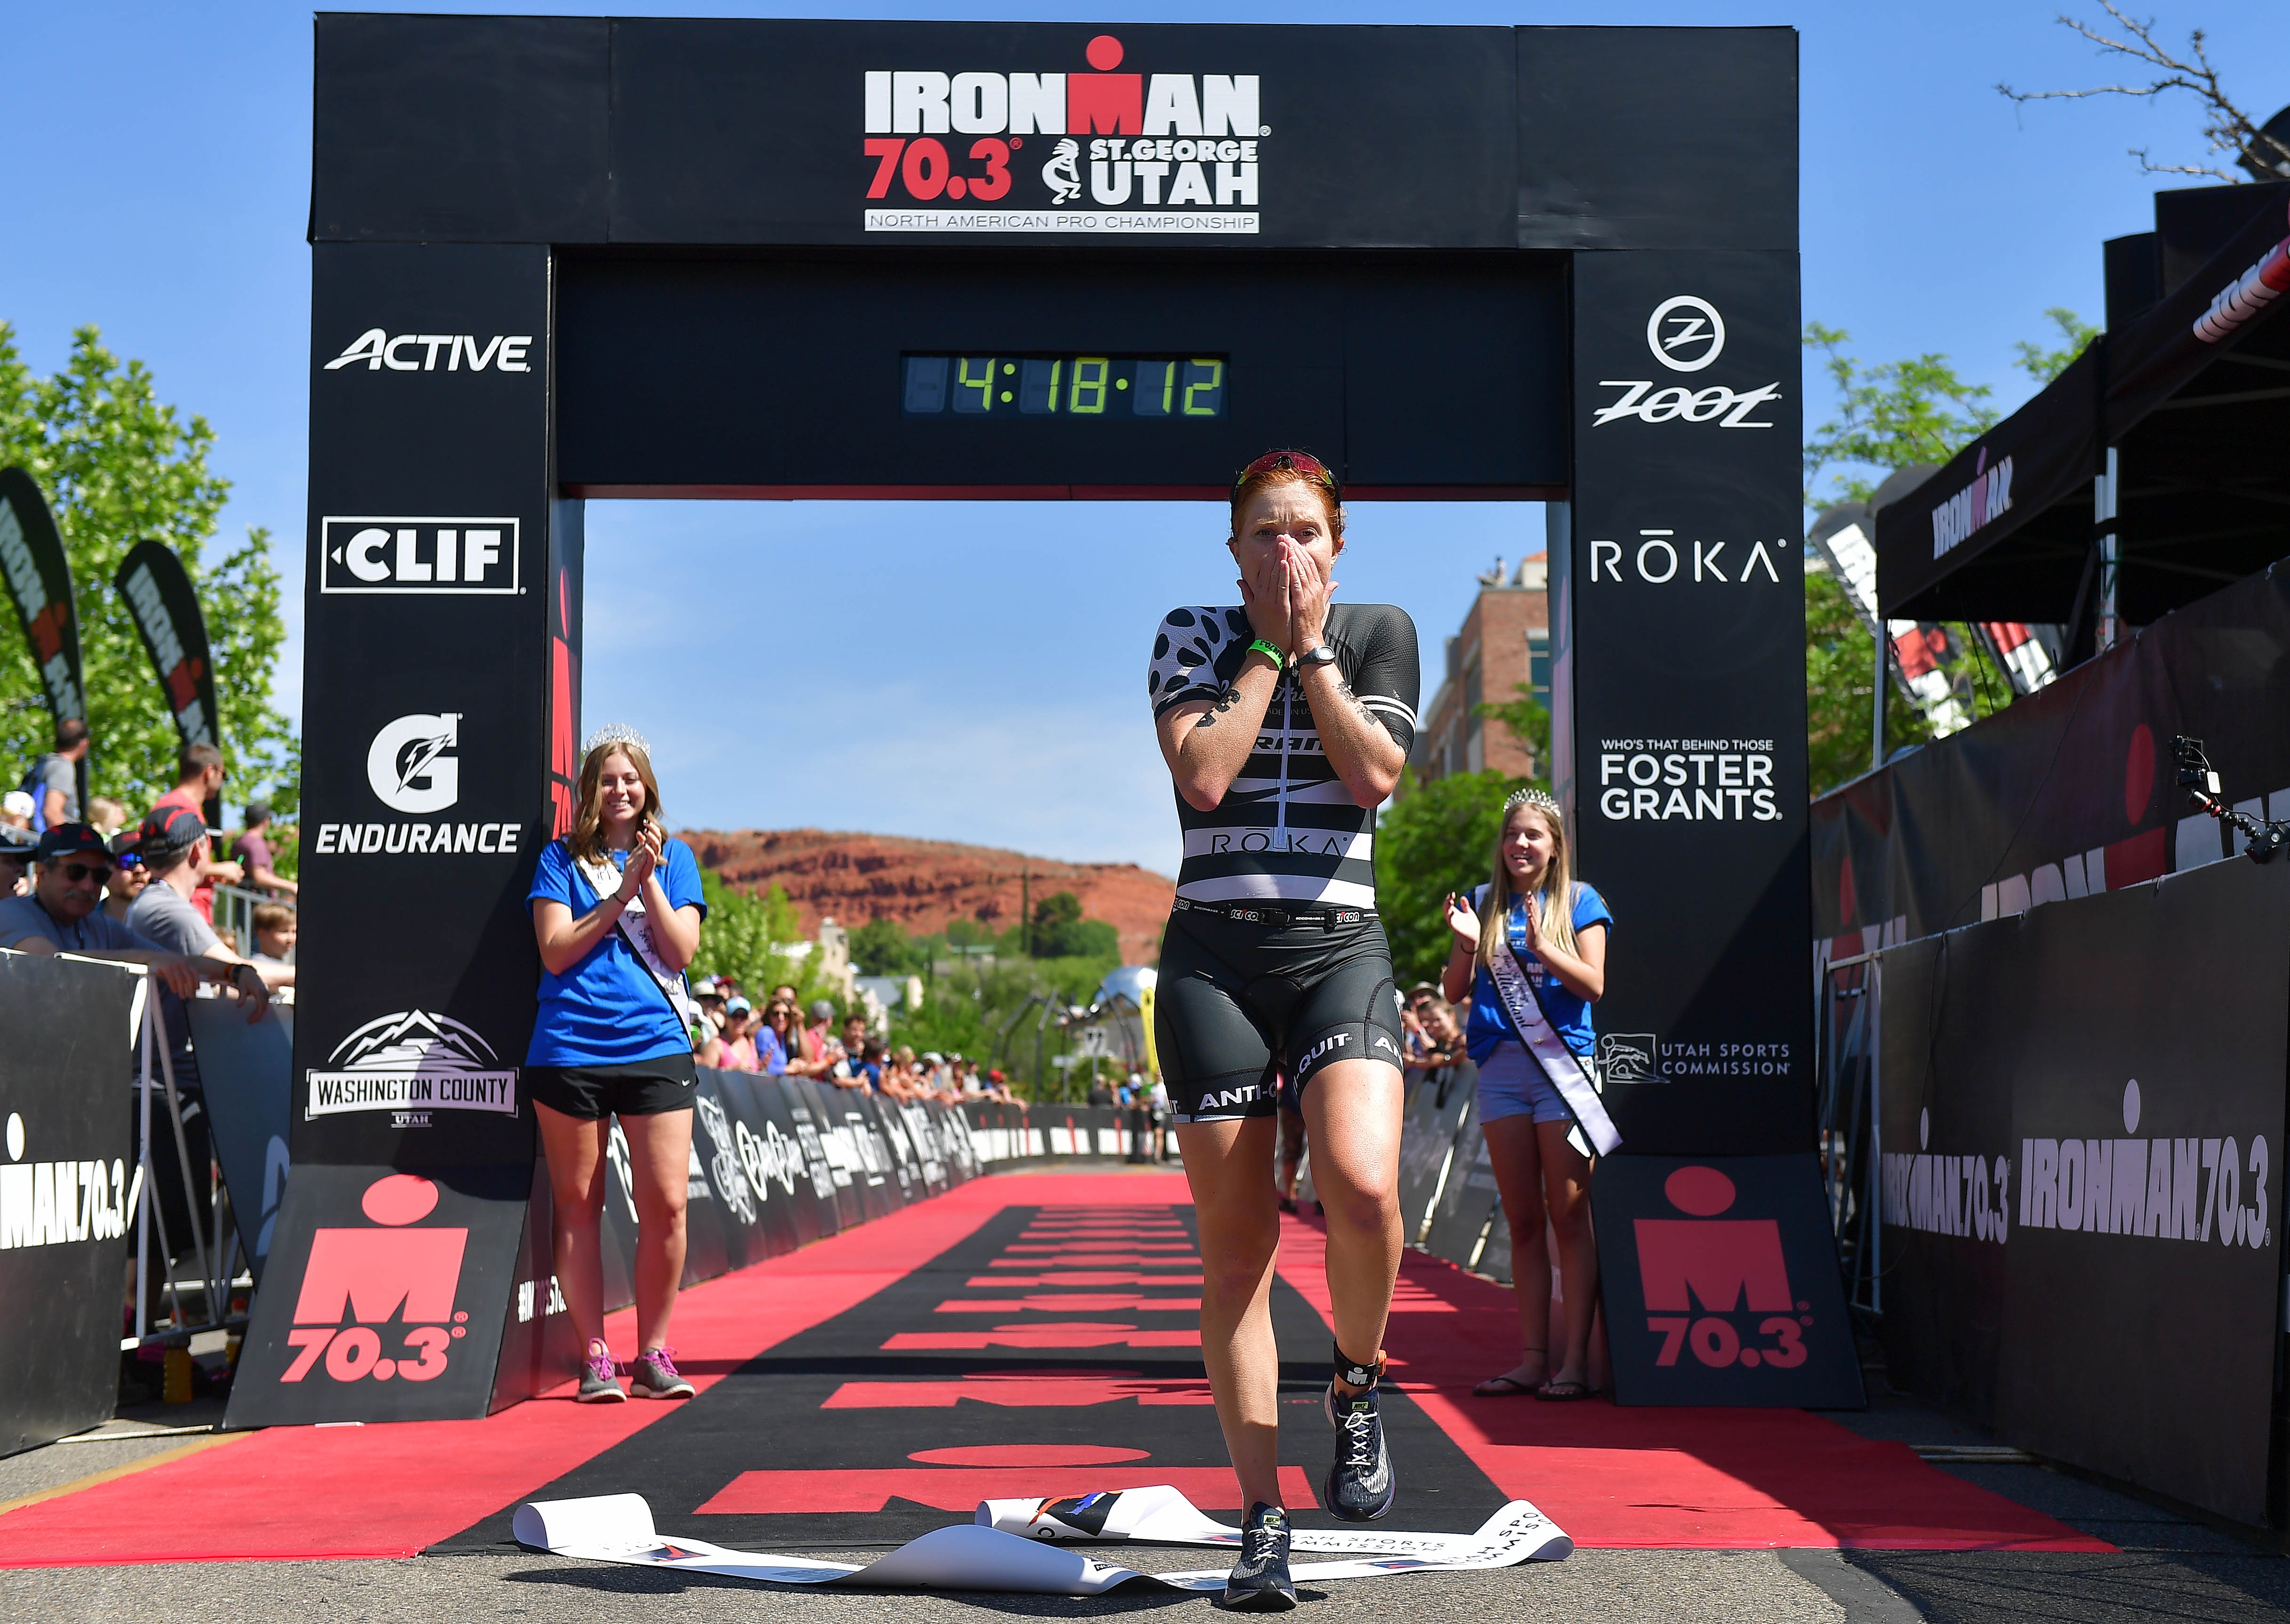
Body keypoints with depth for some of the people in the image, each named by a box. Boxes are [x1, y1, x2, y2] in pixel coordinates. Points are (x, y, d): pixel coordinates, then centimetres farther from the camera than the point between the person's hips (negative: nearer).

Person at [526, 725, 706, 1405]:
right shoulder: (562, 858, 9)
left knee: (665, 1203, -6)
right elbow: (556, 951, -2)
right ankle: (594, 1355, 10)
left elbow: (681, 952, 2)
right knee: (578, 1205, 2)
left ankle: (652, 1352, 7)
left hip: (656, 1048, 1)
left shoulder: (674, 857, 12)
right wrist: (623, 889, -5)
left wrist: (649, 880, -7)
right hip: (570, 1050, -1)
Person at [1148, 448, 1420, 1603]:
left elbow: (1374, 775, -5)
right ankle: (1262, 1522, 6)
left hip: (1339, 951, 0)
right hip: (1214, 955, 0)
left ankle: (1355, 1389, 4)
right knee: (1235, 1246, -1)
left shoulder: (1379, 633, 10)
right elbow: (1204, 774, -8)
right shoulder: (1193, 637, 8)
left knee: (1361, 1186, -26)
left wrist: (1312, 645, -3)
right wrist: (1268, 644, -4)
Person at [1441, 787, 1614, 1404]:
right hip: (1501, 1067, 4)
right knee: (1522, 1221, 5)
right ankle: (1531, 1357, 7)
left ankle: (1575, 1360, -6)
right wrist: (1467, 943, -8)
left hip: (1563, 1063, -4)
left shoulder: (1579, 901, 5)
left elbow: (1594, 986, -4)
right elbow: (1455, 989, 11)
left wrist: (1541, 947, -17)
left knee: (1567, 1215, -6)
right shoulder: (1484, 902, 13)